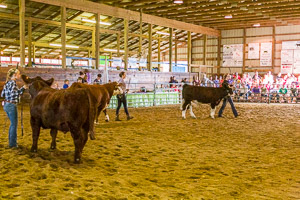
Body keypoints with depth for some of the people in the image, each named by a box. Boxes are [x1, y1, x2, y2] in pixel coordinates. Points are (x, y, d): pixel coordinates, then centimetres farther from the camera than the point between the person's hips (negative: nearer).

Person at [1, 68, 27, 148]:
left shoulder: (7, 83, 12)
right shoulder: (13, 83, -13)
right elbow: (13, 93, -23)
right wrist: (22, 88, -20)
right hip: (11, 105, -9)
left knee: (12, 123, 20)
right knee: (14, 124, 0)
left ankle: (11, 141, 28)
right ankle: (12, 143, 4)